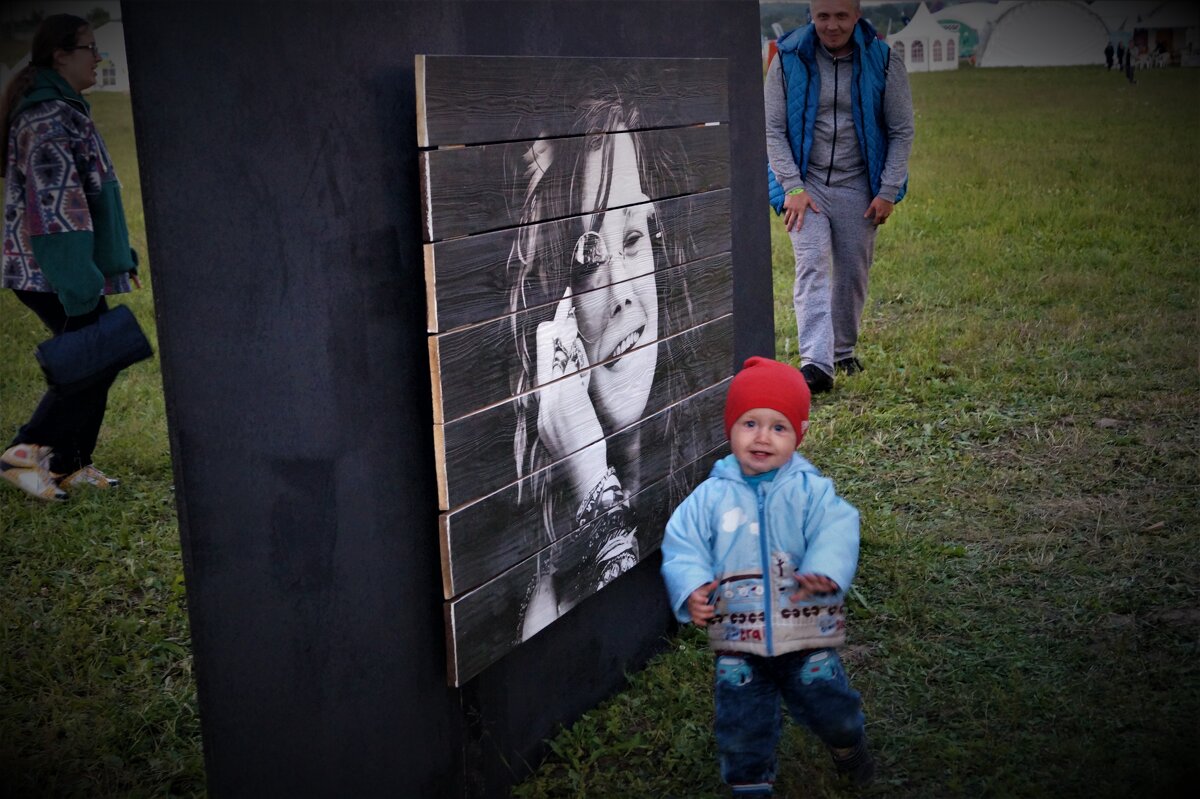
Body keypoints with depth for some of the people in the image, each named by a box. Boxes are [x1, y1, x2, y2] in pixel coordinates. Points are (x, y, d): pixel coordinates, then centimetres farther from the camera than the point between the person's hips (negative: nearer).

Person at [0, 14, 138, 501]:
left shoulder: (61, 109, 16)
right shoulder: (49, 115, -16)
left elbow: (85, 193, 23)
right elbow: (56, 201, -23)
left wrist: (117, 254, 24)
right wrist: (77, 278, -25)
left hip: (47, 271, 10)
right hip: (52, 271, -10)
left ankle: (68, 466, 18)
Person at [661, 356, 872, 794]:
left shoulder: (810, 489, -7)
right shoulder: (712, 496, -3)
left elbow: (835, 531, -19)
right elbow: (682, 544, -3)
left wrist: (825, 571, -38)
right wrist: (692, 587, -21)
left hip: (806, 629, -1)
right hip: (738, 635, 1)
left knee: (828, 703, 13)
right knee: (741, 720, 11)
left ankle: (847, 743, 47)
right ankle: (749, 782, 35)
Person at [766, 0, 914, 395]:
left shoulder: (883, 62, -3)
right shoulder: (789, 59, -4)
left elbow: (902, 131, 2)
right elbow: (773, 129, -1)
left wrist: (888, 192, -4)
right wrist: (793, 187, -10)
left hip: (857, 188, 1)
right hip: (806, 183, -1)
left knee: (852, 273, 8)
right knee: (812, 266, -15)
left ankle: (843, 350, 29)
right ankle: (816, 363, -24)